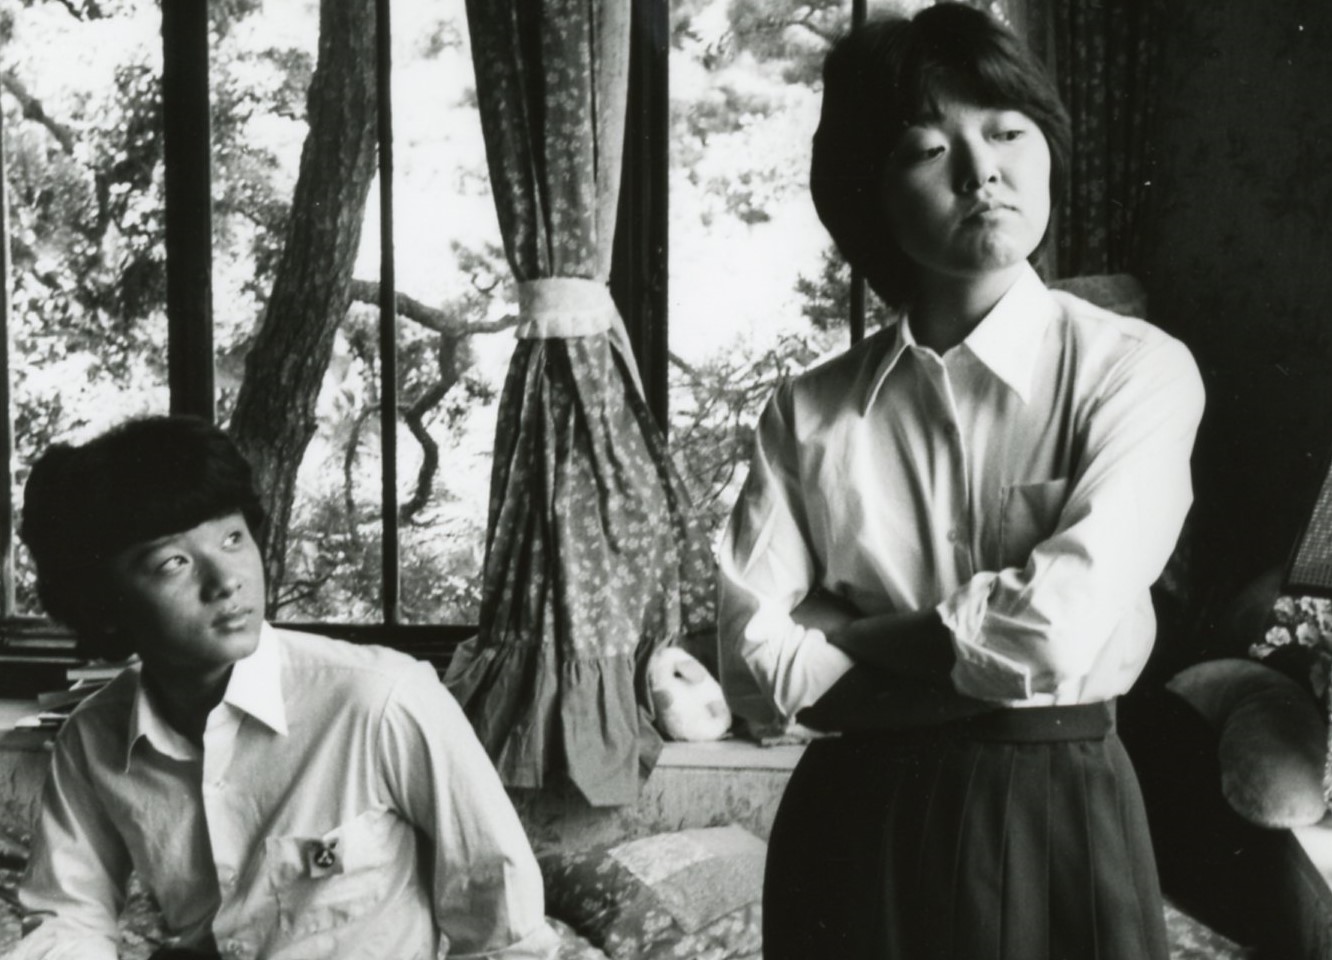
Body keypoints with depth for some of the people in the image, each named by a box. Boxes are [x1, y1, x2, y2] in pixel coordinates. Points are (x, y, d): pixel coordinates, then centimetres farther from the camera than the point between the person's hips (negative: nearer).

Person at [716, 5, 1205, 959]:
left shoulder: (1136, 368, -8)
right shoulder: (810, 412, 0)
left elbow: (1060, 629, -19)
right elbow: (760, 670, -8)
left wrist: (844, 633, -7)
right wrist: (987, 649, -13)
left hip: (1058, 826, -2)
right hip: (852, 835, 2)